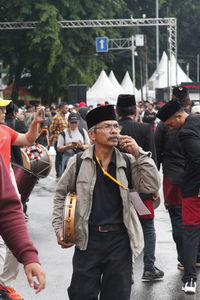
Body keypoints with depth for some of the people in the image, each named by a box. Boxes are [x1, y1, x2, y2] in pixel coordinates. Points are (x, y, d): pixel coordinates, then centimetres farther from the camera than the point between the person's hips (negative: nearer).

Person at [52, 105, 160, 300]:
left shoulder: (127, 162, 2)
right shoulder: (78, 162, 0)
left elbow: (152, 186, -8)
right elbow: (61, 194, 11)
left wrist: (138, 154, -12)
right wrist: (59, 227, 2)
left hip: (120, 239, 1)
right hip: (88, 238, -1)